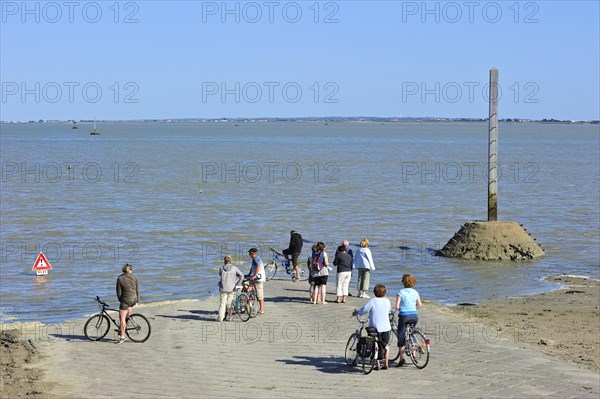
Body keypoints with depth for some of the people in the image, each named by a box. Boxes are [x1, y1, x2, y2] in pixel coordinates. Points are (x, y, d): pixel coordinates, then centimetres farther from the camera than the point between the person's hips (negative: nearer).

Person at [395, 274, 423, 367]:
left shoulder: (401, 292, -9)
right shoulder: (415, 292, 5)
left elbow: (397, 306, -13)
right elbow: (420, 305, 10)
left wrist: (399, 309, 8)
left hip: (404, 316, -5)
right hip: (414, 316, 5)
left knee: (401, 337, 2)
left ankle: (402, 358, -5)